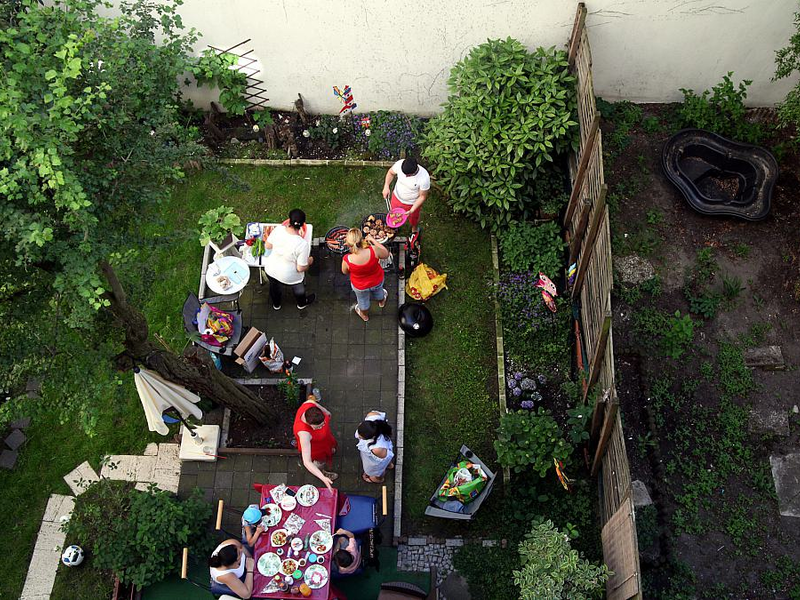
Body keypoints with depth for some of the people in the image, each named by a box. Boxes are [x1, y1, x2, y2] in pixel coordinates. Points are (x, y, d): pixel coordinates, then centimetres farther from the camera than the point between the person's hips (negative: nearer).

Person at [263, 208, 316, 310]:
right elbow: (301, 268, -24)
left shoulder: (278, 229, -25)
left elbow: (267, 246, -6)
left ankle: (276, 304, 66)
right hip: (289, 277, -3)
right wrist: (309, 261, -4)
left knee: (274, 287, 37)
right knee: (299, 288, 33)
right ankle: (302, 303, 63)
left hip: (270, 270, 3)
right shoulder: (303, 244, -35)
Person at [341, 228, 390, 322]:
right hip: (377, 281, 1)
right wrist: (373, 240, -10)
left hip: (360, 287, -1)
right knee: (378, 291, 39)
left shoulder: (347, 260, -38)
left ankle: (364, 315, 64)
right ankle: (381, 302, 72)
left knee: (363, 300, 34)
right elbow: (386, 254, -15)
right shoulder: (373, 251, -39)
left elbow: (345, 272, -12)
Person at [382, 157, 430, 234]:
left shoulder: (424, 178, -39)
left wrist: (411, 211, -28)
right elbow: (390, 172, -7)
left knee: (413, 219, 28)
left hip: (412, 203, -2)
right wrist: (386, 186, -20)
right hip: (397, 197, 3)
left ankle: (414, 231, 62)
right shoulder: (399, 164, -31)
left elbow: (422, 196, -23)